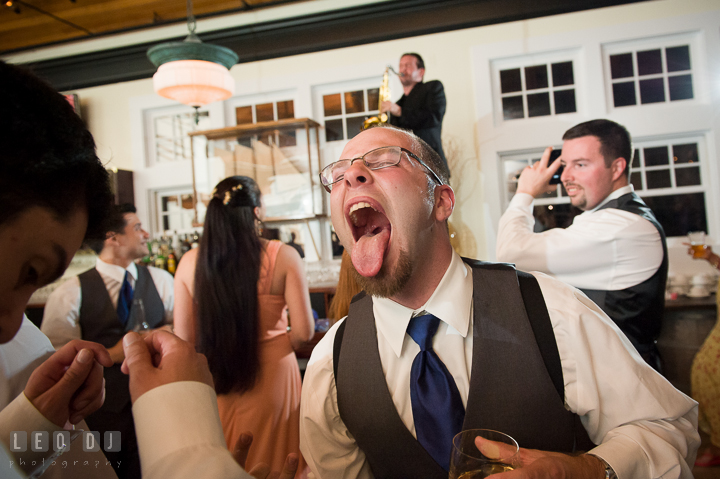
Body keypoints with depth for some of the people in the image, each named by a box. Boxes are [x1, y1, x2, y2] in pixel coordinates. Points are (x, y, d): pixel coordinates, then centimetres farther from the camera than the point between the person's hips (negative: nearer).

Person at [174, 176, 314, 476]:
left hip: (213, 382, 3)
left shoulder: (189, 263, -8)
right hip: (271, 379, -2)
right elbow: (304, 331, -15)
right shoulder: (283, 257, -15)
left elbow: (184, 339, -4)